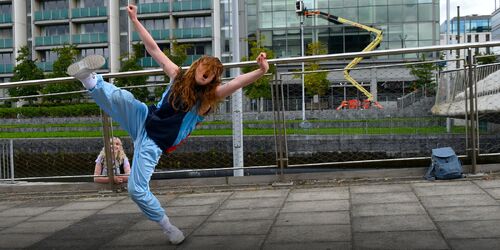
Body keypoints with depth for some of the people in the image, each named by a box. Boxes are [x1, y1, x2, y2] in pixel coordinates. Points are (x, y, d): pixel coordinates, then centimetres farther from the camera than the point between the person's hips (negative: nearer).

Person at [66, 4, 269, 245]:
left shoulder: (210, 95, -6)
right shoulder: (179, 76, 2)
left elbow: (237, 82, -24)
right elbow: (153, 48, 3)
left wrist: (260, 71, -41)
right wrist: (135, 20, 1)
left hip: (154, 143, -3)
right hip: (143, 120, 4)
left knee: (137, 190, -9)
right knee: (123, 97, -28)